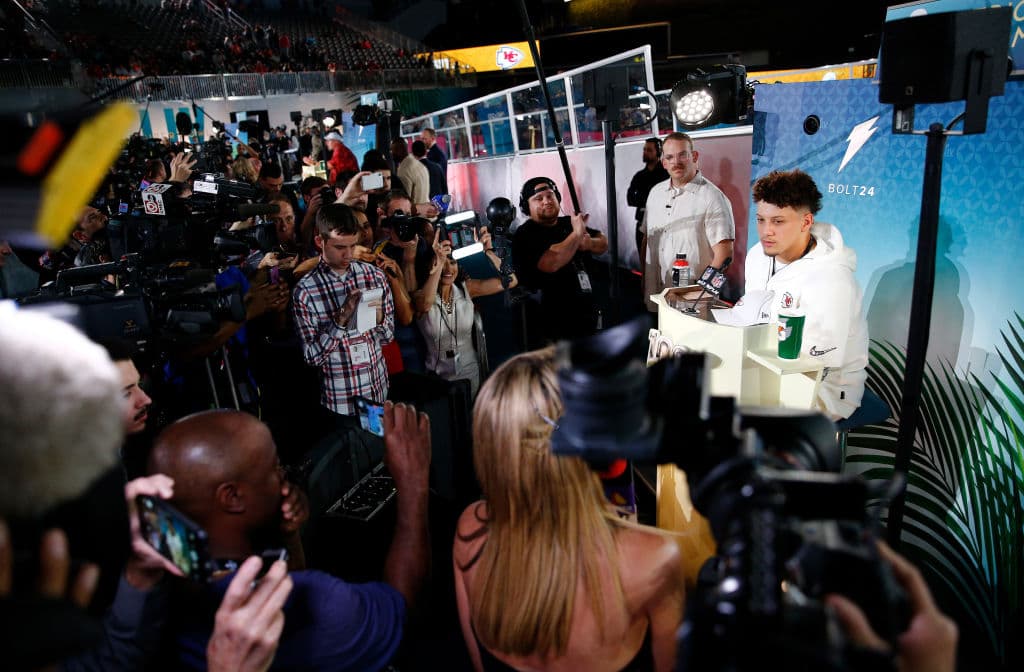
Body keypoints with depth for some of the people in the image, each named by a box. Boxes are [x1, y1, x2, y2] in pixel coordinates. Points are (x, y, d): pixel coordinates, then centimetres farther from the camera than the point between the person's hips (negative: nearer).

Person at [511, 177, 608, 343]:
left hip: (586, 315, 7)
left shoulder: (569, 223, 12)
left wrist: (589, 243, -11)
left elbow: (604, 244, 11)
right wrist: (577, 234, -22)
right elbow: (551, 263, -29)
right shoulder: (525, 235, -12)